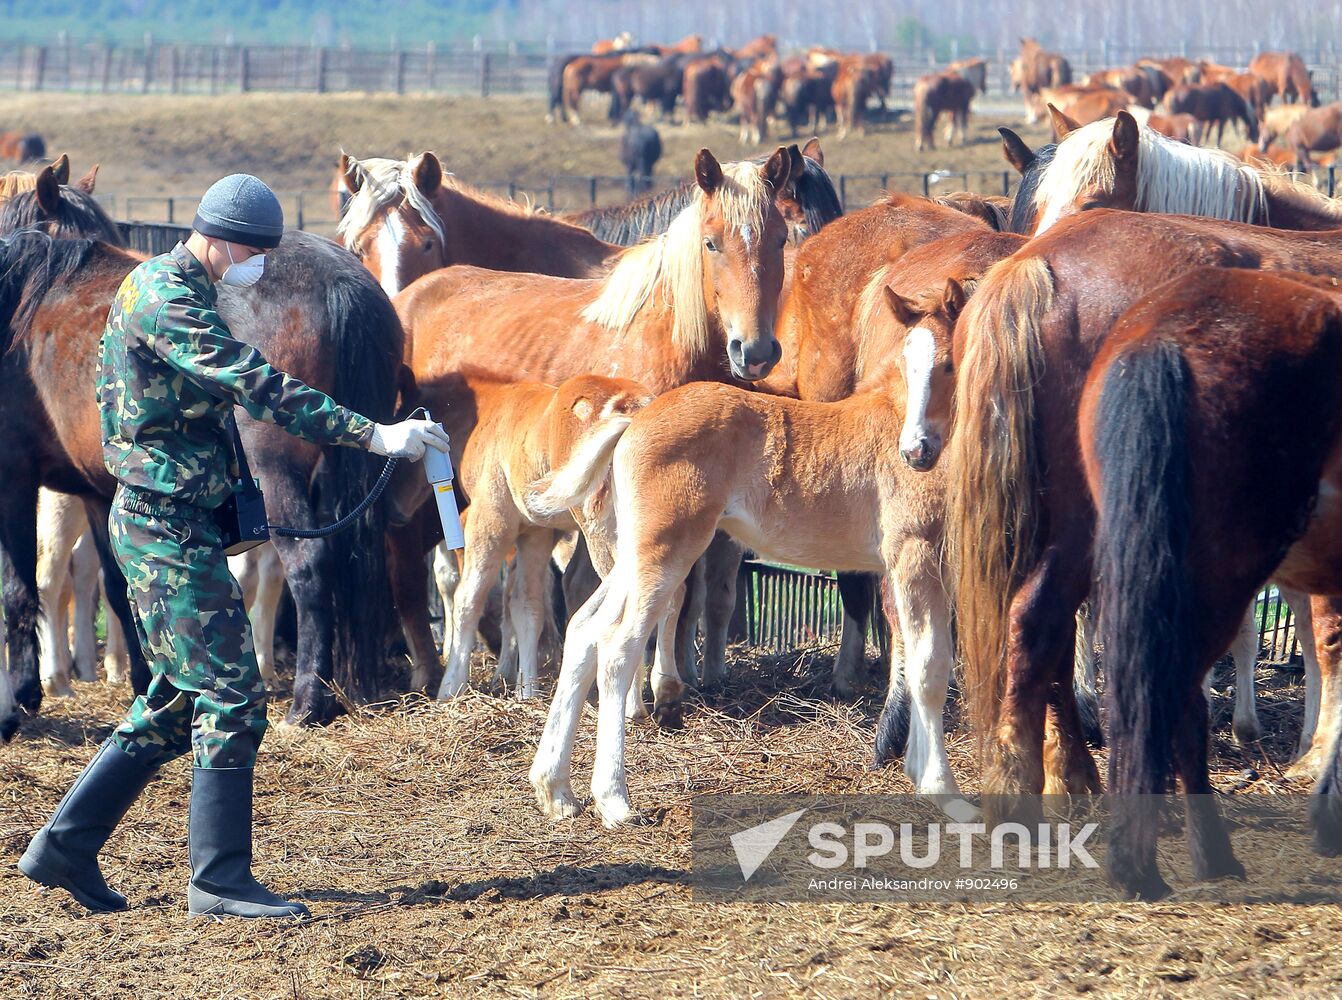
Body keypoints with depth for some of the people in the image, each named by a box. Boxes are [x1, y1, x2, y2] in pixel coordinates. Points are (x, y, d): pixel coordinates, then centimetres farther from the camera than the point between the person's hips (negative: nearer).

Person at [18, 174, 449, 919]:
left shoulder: (160, 289, 16)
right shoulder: (168, 302, -18)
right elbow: (259, 388, -26)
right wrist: (374, 435, -30)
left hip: (161, 521, 11)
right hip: (168, 526, -11)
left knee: (177, 699, 14)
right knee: (231, 695, -8)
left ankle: (64, 847, 16)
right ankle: (219, 880, -4)